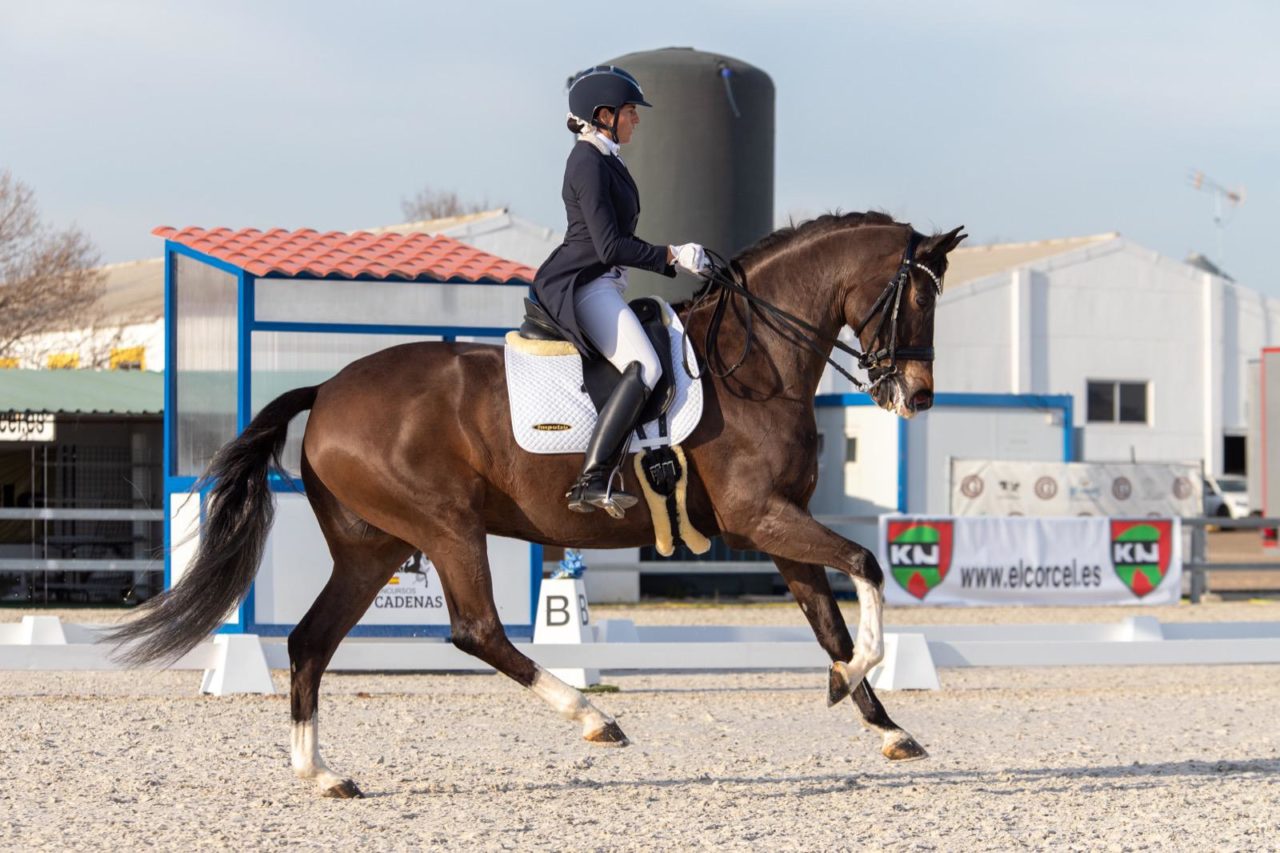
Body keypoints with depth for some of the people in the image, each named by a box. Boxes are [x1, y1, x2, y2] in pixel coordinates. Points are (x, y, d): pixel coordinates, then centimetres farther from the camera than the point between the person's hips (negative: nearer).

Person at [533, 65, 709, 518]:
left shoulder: (603, 160, 18)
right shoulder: (589, 164, -13)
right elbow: (610, 247, -19)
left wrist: (675, 259, 20)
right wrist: (671, 256, -14)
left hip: (600, 285, 11)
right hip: (582, 285, -11)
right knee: (644, 368, -25)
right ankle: (592, 481, -31)